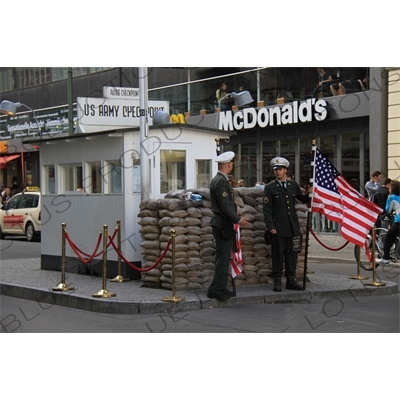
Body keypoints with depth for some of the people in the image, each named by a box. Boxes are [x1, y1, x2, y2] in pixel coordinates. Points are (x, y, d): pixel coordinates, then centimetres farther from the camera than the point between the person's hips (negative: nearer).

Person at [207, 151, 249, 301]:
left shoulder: (218, 180, 14)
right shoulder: (221, 182, -19)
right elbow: (225, 206, -21)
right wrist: (238, 220, -15)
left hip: (220, 223, 11)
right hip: (223, 224, -11)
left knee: (223, 256, 13)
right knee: (223, 257, -7)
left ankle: (219, 288, 19)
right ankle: (216, 289, -3)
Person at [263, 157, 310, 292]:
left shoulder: (293, 185, 10)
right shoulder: (270, 187, -1)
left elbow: (303, 199, 21)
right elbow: (266, 209, -4)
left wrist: (309, 193, -1)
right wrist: (270, 226, -12)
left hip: (292, 227, 4)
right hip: (278, 227, -4)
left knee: (292, 254, 8)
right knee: (278, 254, 0)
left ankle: (290, 280, 16)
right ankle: (277, 281, 6)